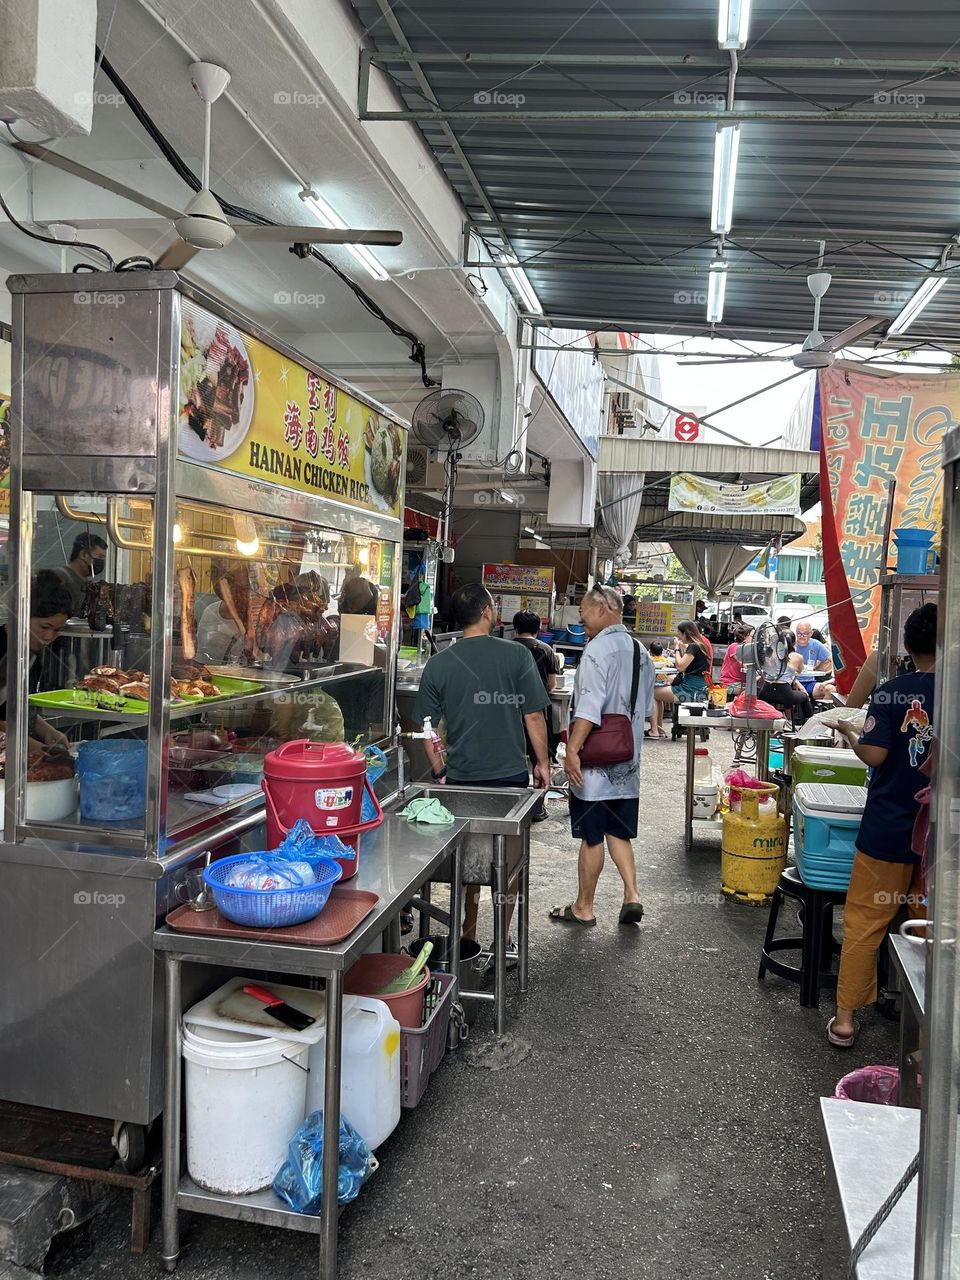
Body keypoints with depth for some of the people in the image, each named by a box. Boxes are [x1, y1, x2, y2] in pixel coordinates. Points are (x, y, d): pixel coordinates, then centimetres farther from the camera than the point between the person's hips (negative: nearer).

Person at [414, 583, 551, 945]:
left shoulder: (438, 664, -2)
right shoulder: (516, 655, -9)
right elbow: (533, 716, -6)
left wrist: (440, 773, 13)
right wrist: (542, 763, 6)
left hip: (461, 778, 2)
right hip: (511, 776, -2)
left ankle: (469, 936, 26)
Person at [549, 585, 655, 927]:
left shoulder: (598, 649, -16)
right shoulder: (640, 651, 10)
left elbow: (589, 709, -24)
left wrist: (572, 750, -24)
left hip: (595, 764, -7)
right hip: (627, 763, 8)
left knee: (591, 838, 3)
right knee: (619, 833, 17)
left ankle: (583, 908, 16)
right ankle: (631, 895, 10)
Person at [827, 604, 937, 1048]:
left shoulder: (893, 692, -11)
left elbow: (874, 755, -16)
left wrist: (849, 733, 3)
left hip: (888, 829, -2)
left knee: (864, 923, 8)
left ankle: (845, 1019, 14)